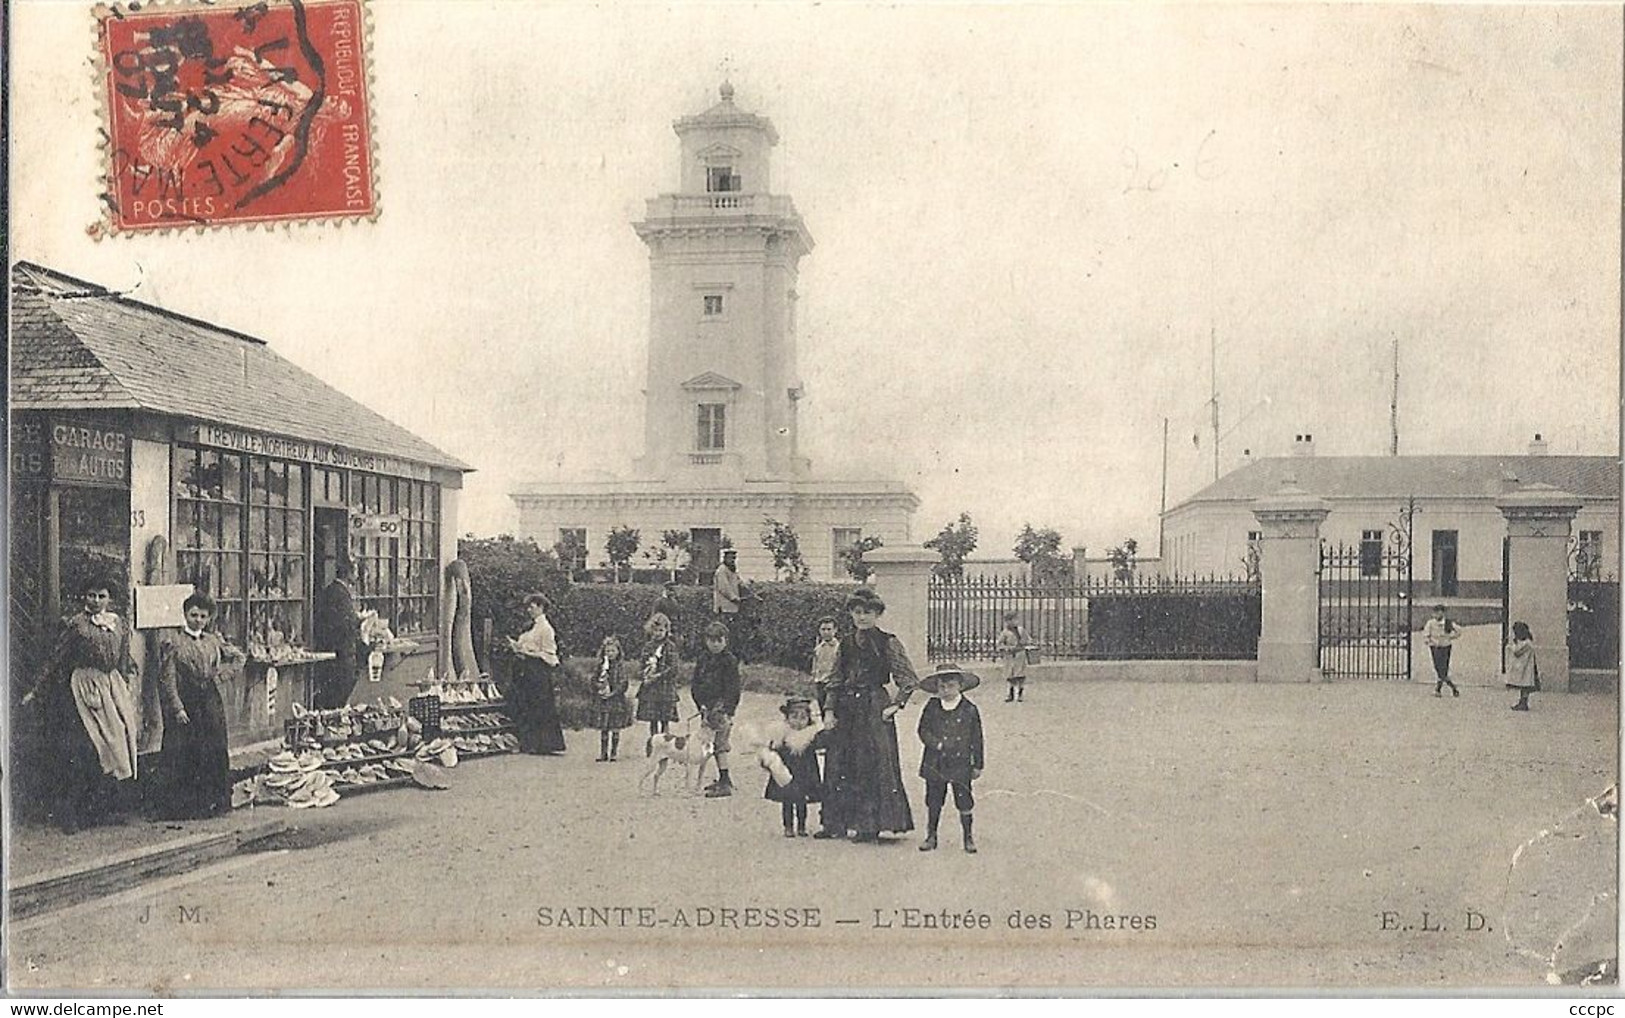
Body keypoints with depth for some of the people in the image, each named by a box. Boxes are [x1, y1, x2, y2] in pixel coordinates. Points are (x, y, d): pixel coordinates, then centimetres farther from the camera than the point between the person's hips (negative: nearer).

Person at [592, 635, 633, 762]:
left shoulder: (621, 665, -3)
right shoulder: (601, 665, 7)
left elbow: (623, 683, -8)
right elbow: (594, 680, 10)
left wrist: (613, 693, -17)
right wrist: (598, 686, -10)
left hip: (616, 700, -3)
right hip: (602, 700, 3)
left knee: (615, 729, 2)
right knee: (603, 729, 4)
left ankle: (613, 753, 10)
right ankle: (603, 754, 10)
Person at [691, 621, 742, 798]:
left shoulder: (729, 661, -5)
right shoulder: (702, 659, 11)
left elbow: (733, 688, -8)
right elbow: (695, 684, 12)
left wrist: (727, 710, -16)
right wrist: (700, 705, 0)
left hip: (722, 706, -6)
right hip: (707, 706, 6)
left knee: (720, 745, -12)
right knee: (712, 745, 10)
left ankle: (725, 784, -12)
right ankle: (722, 779, 21)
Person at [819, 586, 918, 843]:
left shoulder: (888, 643, -3)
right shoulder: (846, 643, 11)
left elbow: (908, 679, -3)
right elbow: (836, 680, 16)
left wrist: (896, 704, -9)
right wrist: (831, 708, 8)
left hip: (874, 709, -5)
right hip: (846, 711, 5)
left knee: (873, 767, -5)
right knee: (838, 764, 4)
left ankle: (870, 826, 1)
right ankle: (836, 823, 12)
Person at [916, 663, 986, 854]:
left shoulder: (969, 710, -4)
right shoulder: (932, 708, 1)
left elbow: (976, 739, 2)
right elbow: (923, 730, 3)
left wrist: (978, 764, 3)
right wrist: (937, 744, -14)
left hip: (961, 763, -2)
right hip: (935, 764, 2)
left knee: (964, 802, 1)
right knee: (933, 801, 10)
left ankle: (968, 837, 16)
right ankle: (931, 836, 23)